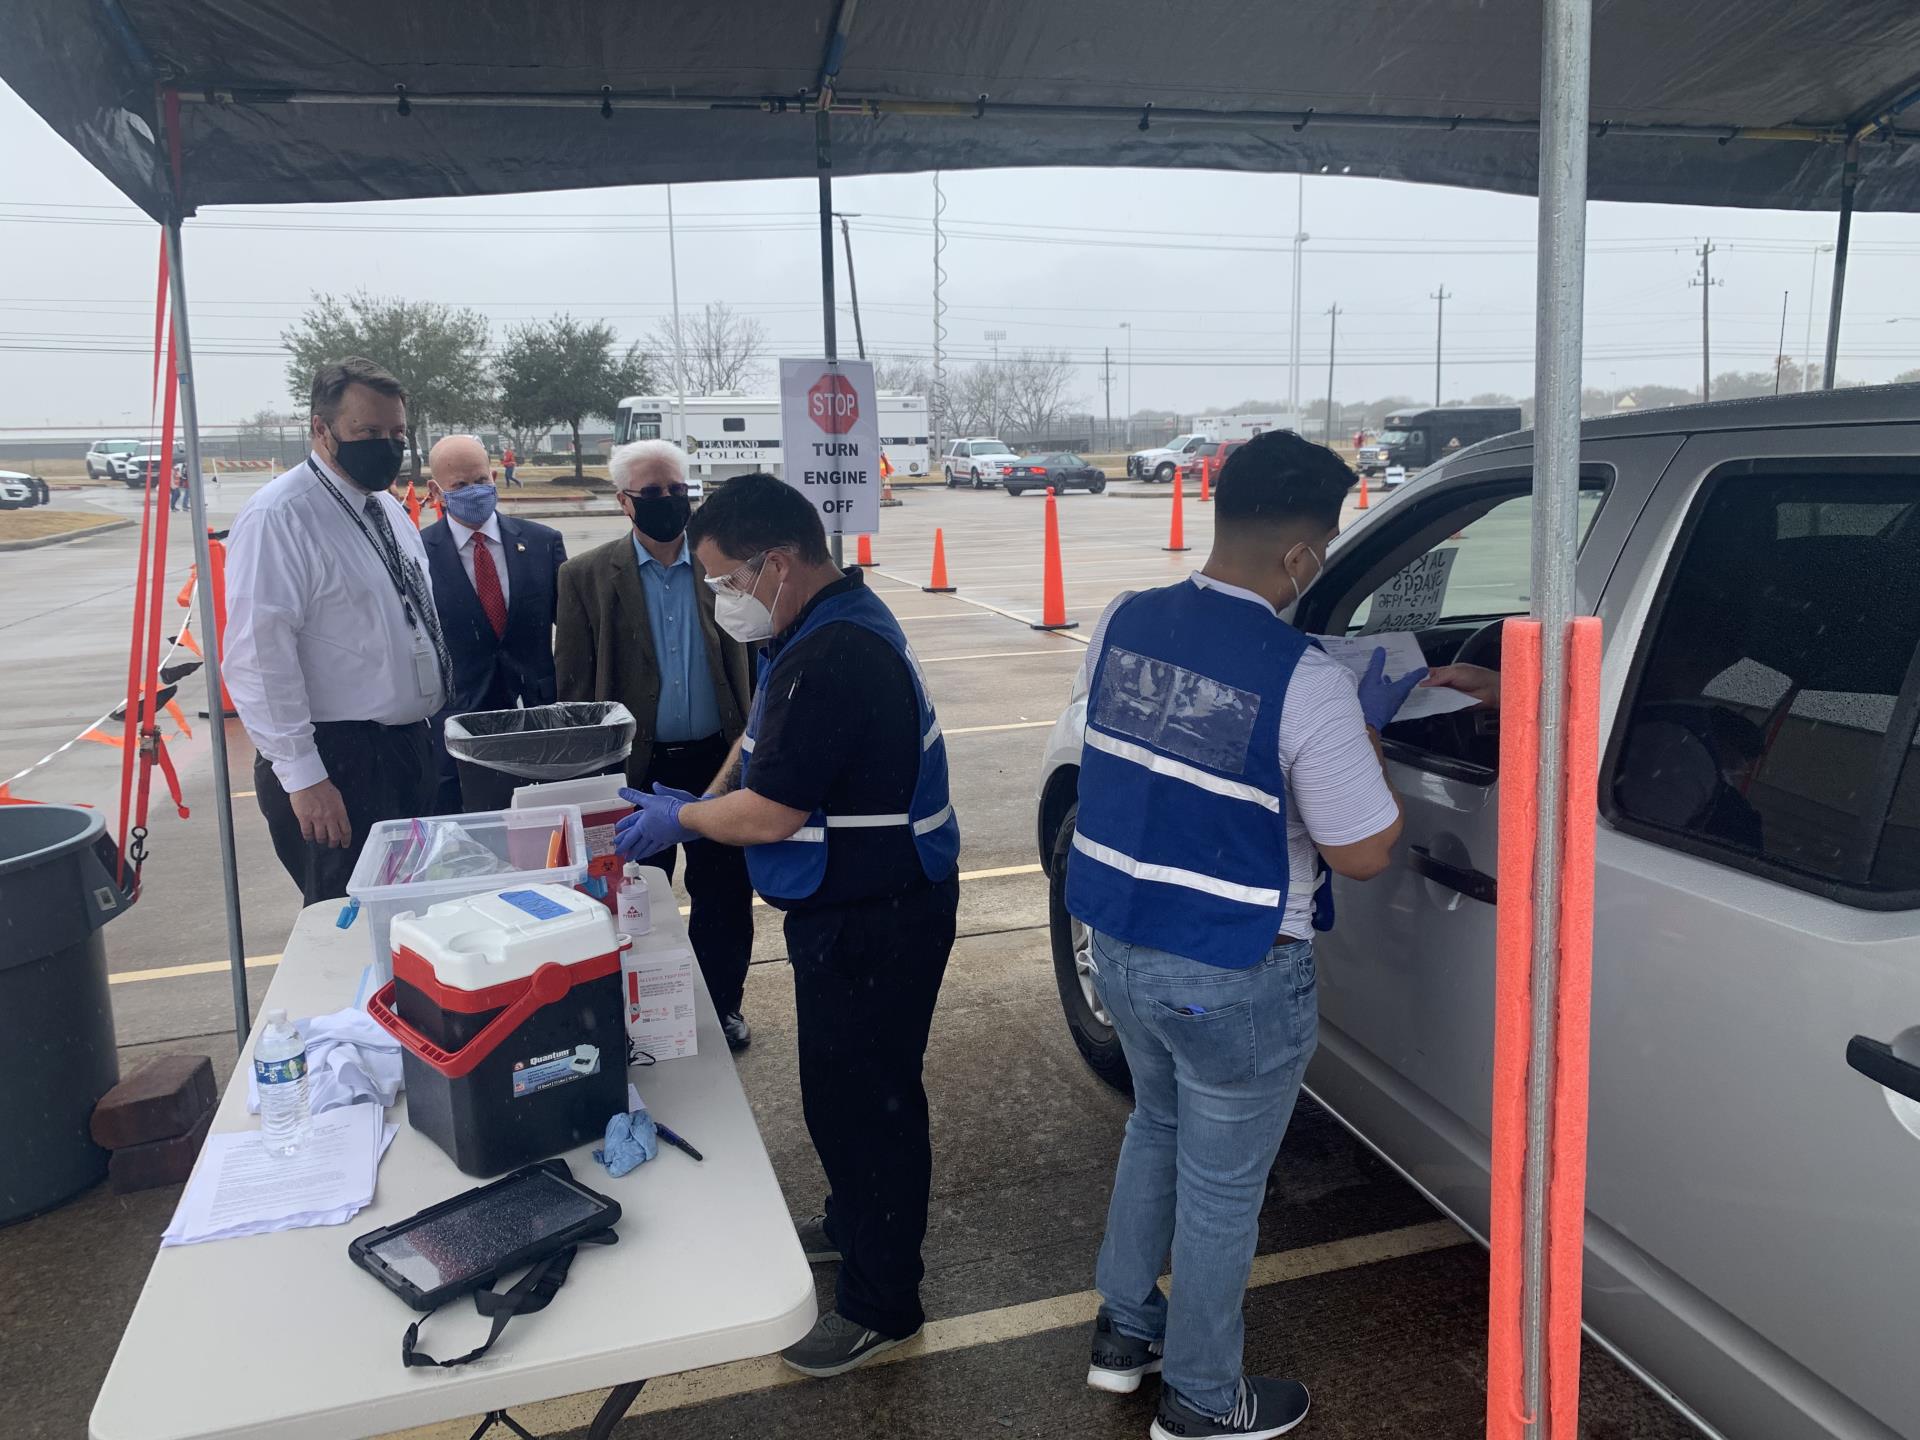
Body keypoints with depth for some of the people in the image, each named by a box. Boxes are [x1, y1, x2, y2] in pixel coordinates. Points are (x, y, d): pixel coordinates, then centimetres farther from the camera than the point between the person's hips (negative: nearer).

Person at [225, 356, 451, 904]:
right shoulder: (279, 517, -15)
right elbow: (259, 657, -19)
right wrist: (301, 777, -21)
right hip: (337, 765, -8)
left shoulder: (388, 508, 12)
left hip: (411, 749, 8)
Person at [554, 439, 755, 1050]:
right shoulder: (587, 576, -3)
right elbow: (573, 684, -1)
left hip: (717, 763, 1)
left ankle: (722, 1004, 32)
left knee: (725, 896, 11)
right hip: (635, 768, -1)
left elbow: (749, 665, 5)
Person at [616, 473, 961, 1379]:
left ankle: (880, 1305, 21)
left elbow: (768, 814, -25)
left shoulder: (834, 660, -28)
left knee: (862, 1098, 3)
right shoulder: (824, 625, 6)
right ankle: (853, 1221, 46)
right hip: (850, 905, 10)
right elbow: (764, 741, 18)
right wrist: (703, 802, 5)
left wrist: (679, 818, -8)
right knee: (842, 1085, 25)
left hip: (875, 920, -10)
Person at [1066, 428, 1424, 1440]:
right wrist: (1366, 728, -1)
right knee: (1221, 1184, 15)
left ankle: (1124, 1331, 45)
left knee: (1157, 1124, 29)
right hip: (1231, 980, -6)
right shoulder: (1303, 682, -24)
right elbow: (1364, 852, -15)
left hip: (1117, 944, 6)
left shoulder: (1123, 625, -5)